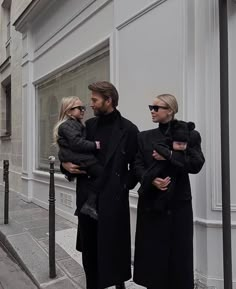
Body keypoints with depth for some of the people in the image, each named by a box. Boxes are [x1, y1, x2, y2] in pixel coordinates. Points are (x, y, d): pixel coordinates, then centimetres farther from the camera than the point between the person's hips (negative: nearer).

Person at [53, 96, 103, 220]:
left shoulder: (76, 124, 24)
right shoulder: (68, 125, -8)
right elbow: (76, 143, -21)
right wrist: (95, 145, -17)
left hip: (80, 158, 10)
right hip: (76, 159, -10)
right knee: (102, 172, -15)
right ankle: (90, 204, -12)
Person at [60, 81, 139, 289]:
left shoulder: (128, 129, -7)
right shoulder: (89, 125, 8)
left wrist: (126, 185, -6)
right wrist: (66, 164, -1)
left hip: (113, 198, -4)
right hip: (87, 196, 5)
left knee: (114, 246, 8)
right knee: (89, 247, 15)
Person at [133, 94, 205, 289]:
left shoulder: (190, 135, 3)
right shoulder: (144, 137, 9)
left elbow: (197, 164, -9)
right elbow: (137, 166, 0)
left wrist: (170, 156, -19)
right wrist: (151, 179, -19)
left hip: (178, 203, -1)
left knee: (179, 252, 7)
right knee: (152, 251, 8)